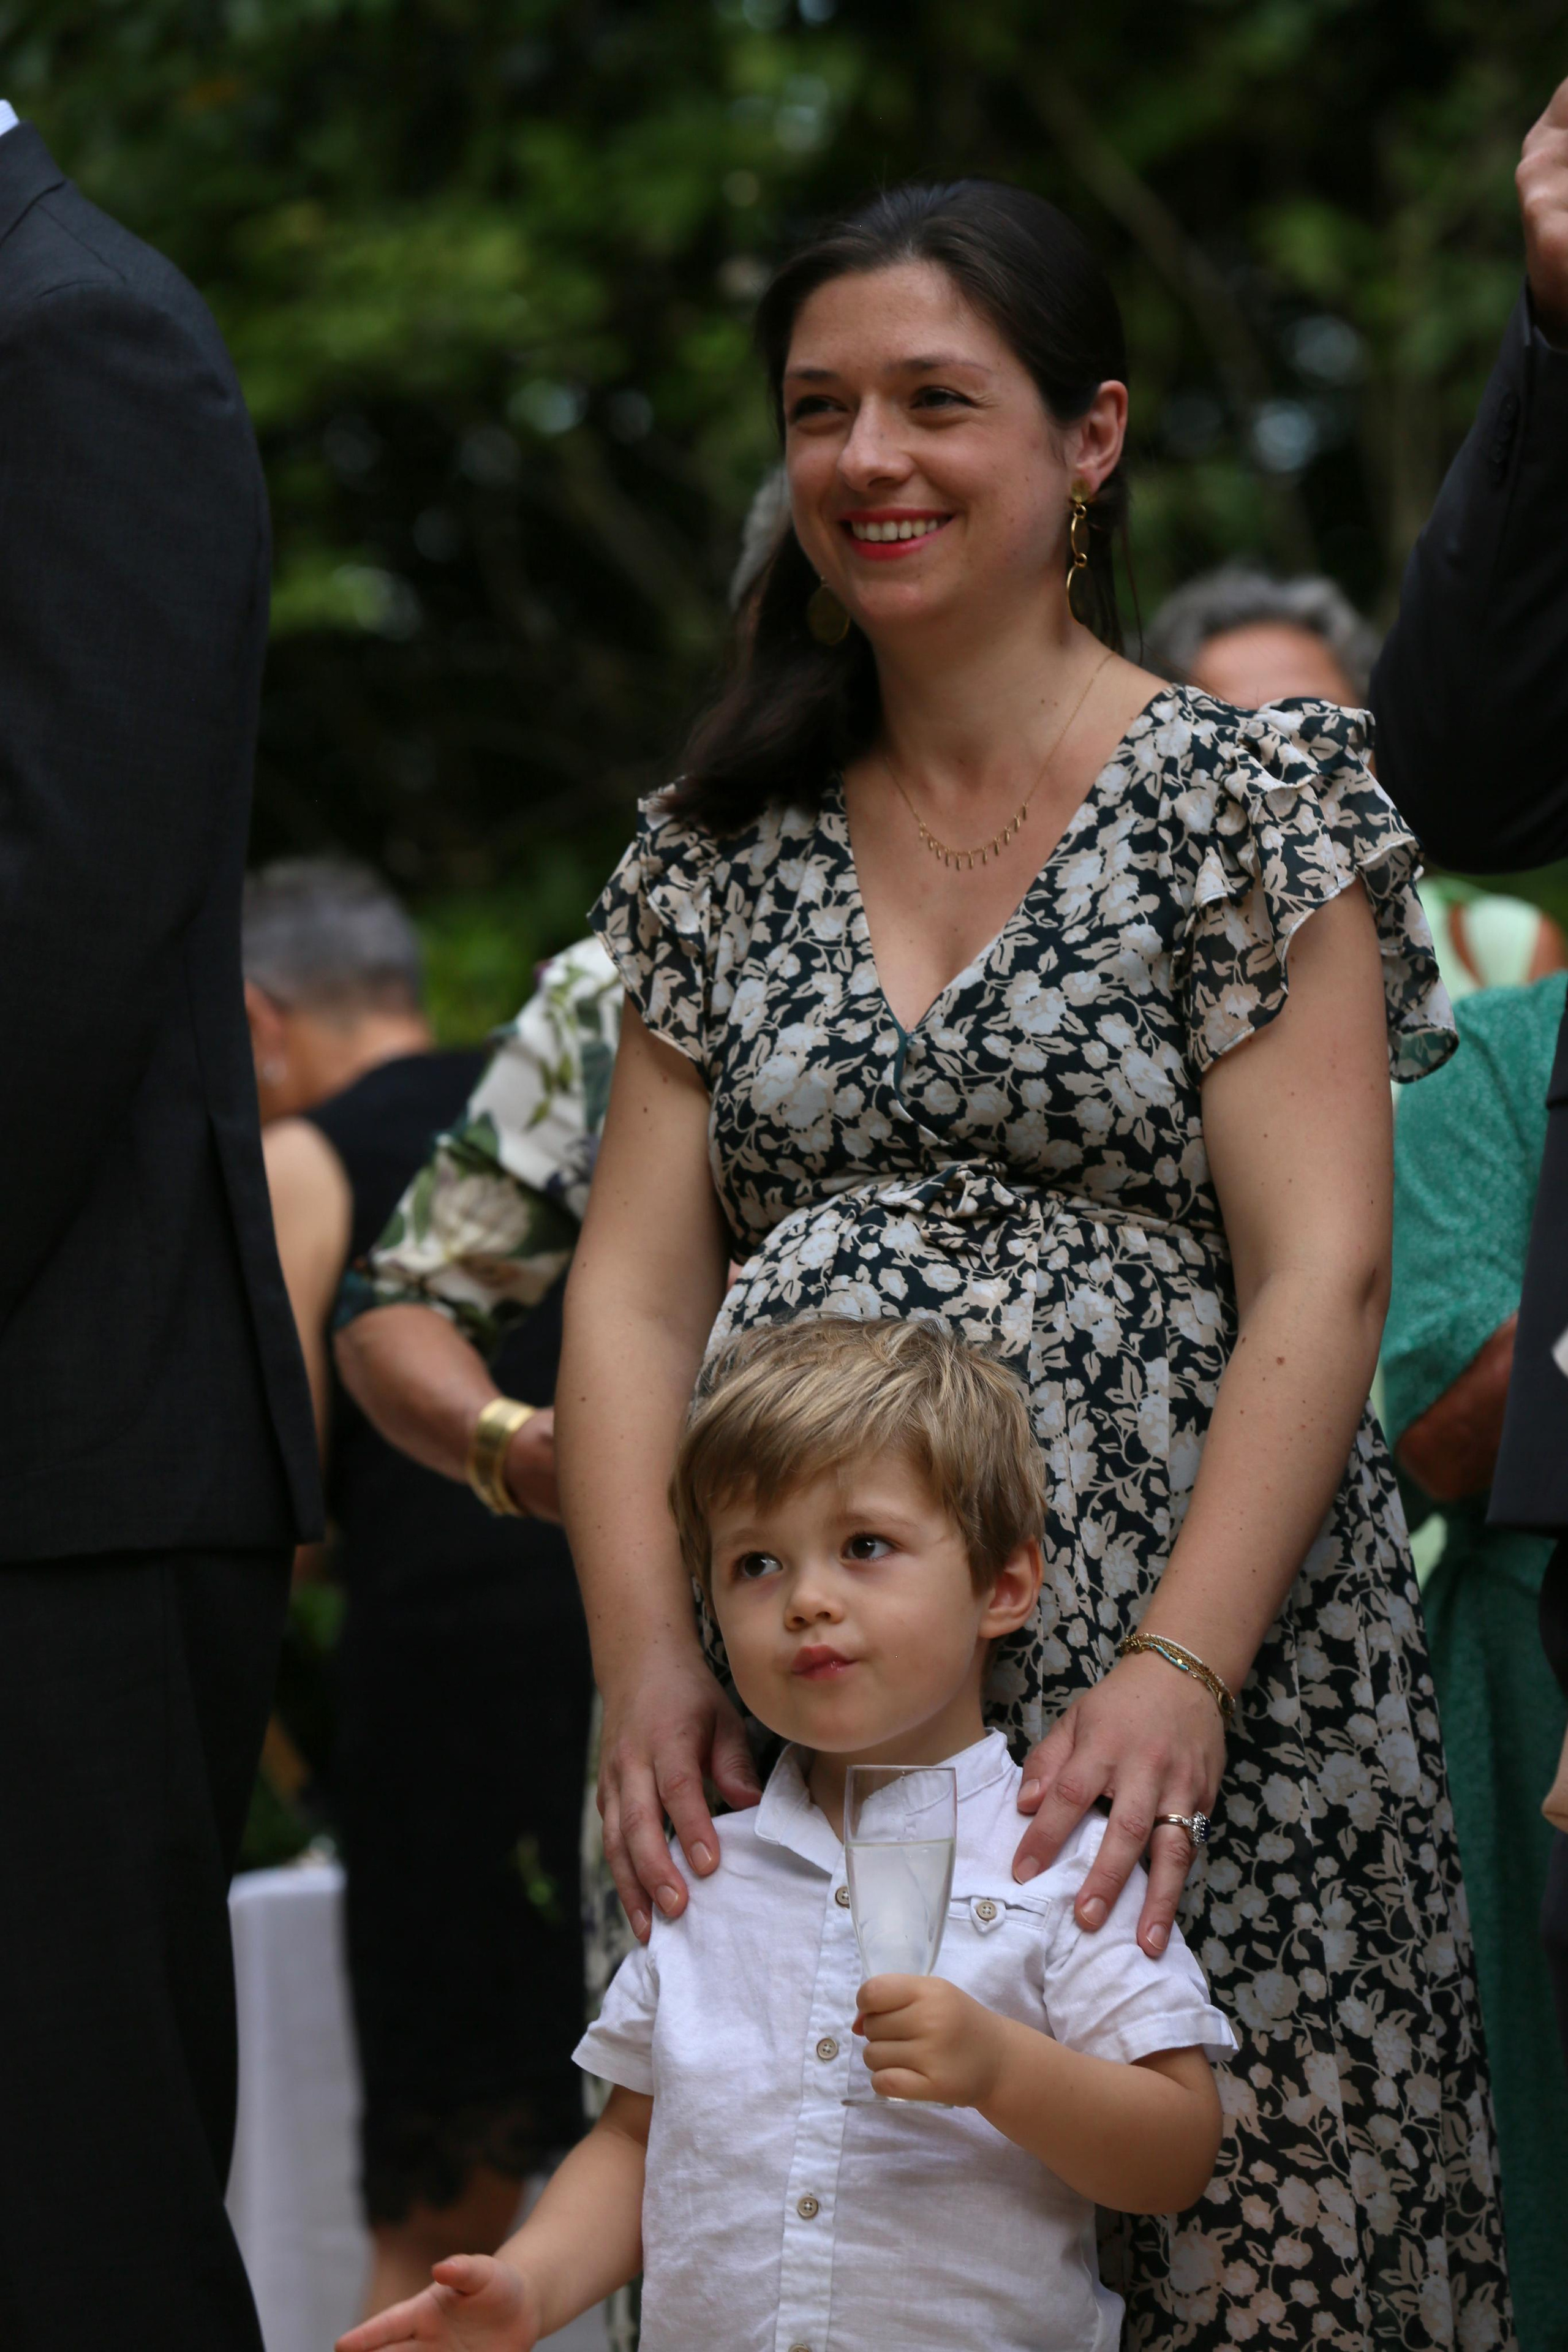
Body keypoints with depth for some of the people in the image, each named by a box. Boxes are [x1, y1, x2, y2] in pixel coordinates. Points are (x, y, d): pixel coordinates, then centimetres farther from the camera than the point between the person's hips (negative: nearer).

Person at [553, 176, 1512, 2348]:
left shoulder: (1246, 799, 0)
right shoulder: (721, 847, 13)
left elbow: (1323, 1277, -8)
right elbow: (635, 1288, 7)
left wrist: (1180, 1672, -21)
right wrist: (647, 1662, -9)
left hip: (1179, 1725, -3)